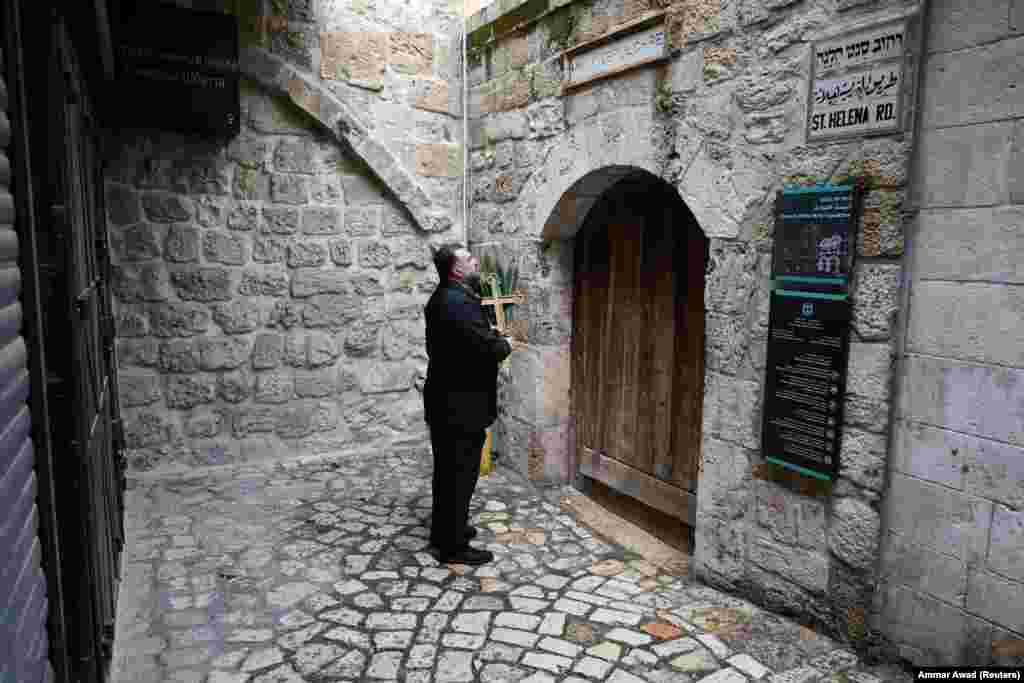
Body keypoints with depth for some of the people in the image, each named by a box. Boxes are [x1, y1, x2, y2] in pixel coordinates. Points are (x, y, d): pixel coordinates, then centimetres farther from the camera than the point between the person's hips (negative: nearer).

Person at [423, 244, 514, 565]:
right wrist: (505, 343, -6)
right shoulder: (458, 303, -23)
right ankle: (454, 546, 11)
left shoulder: (443, 297, 11)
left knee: (447, 470, 20)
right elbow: (489, 348, -26)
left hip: (445, 402, 10)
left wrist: (492, 336, 5)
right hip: (461, 406, -10)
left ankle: (444, 530, 35)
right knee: (461, 474, 0)